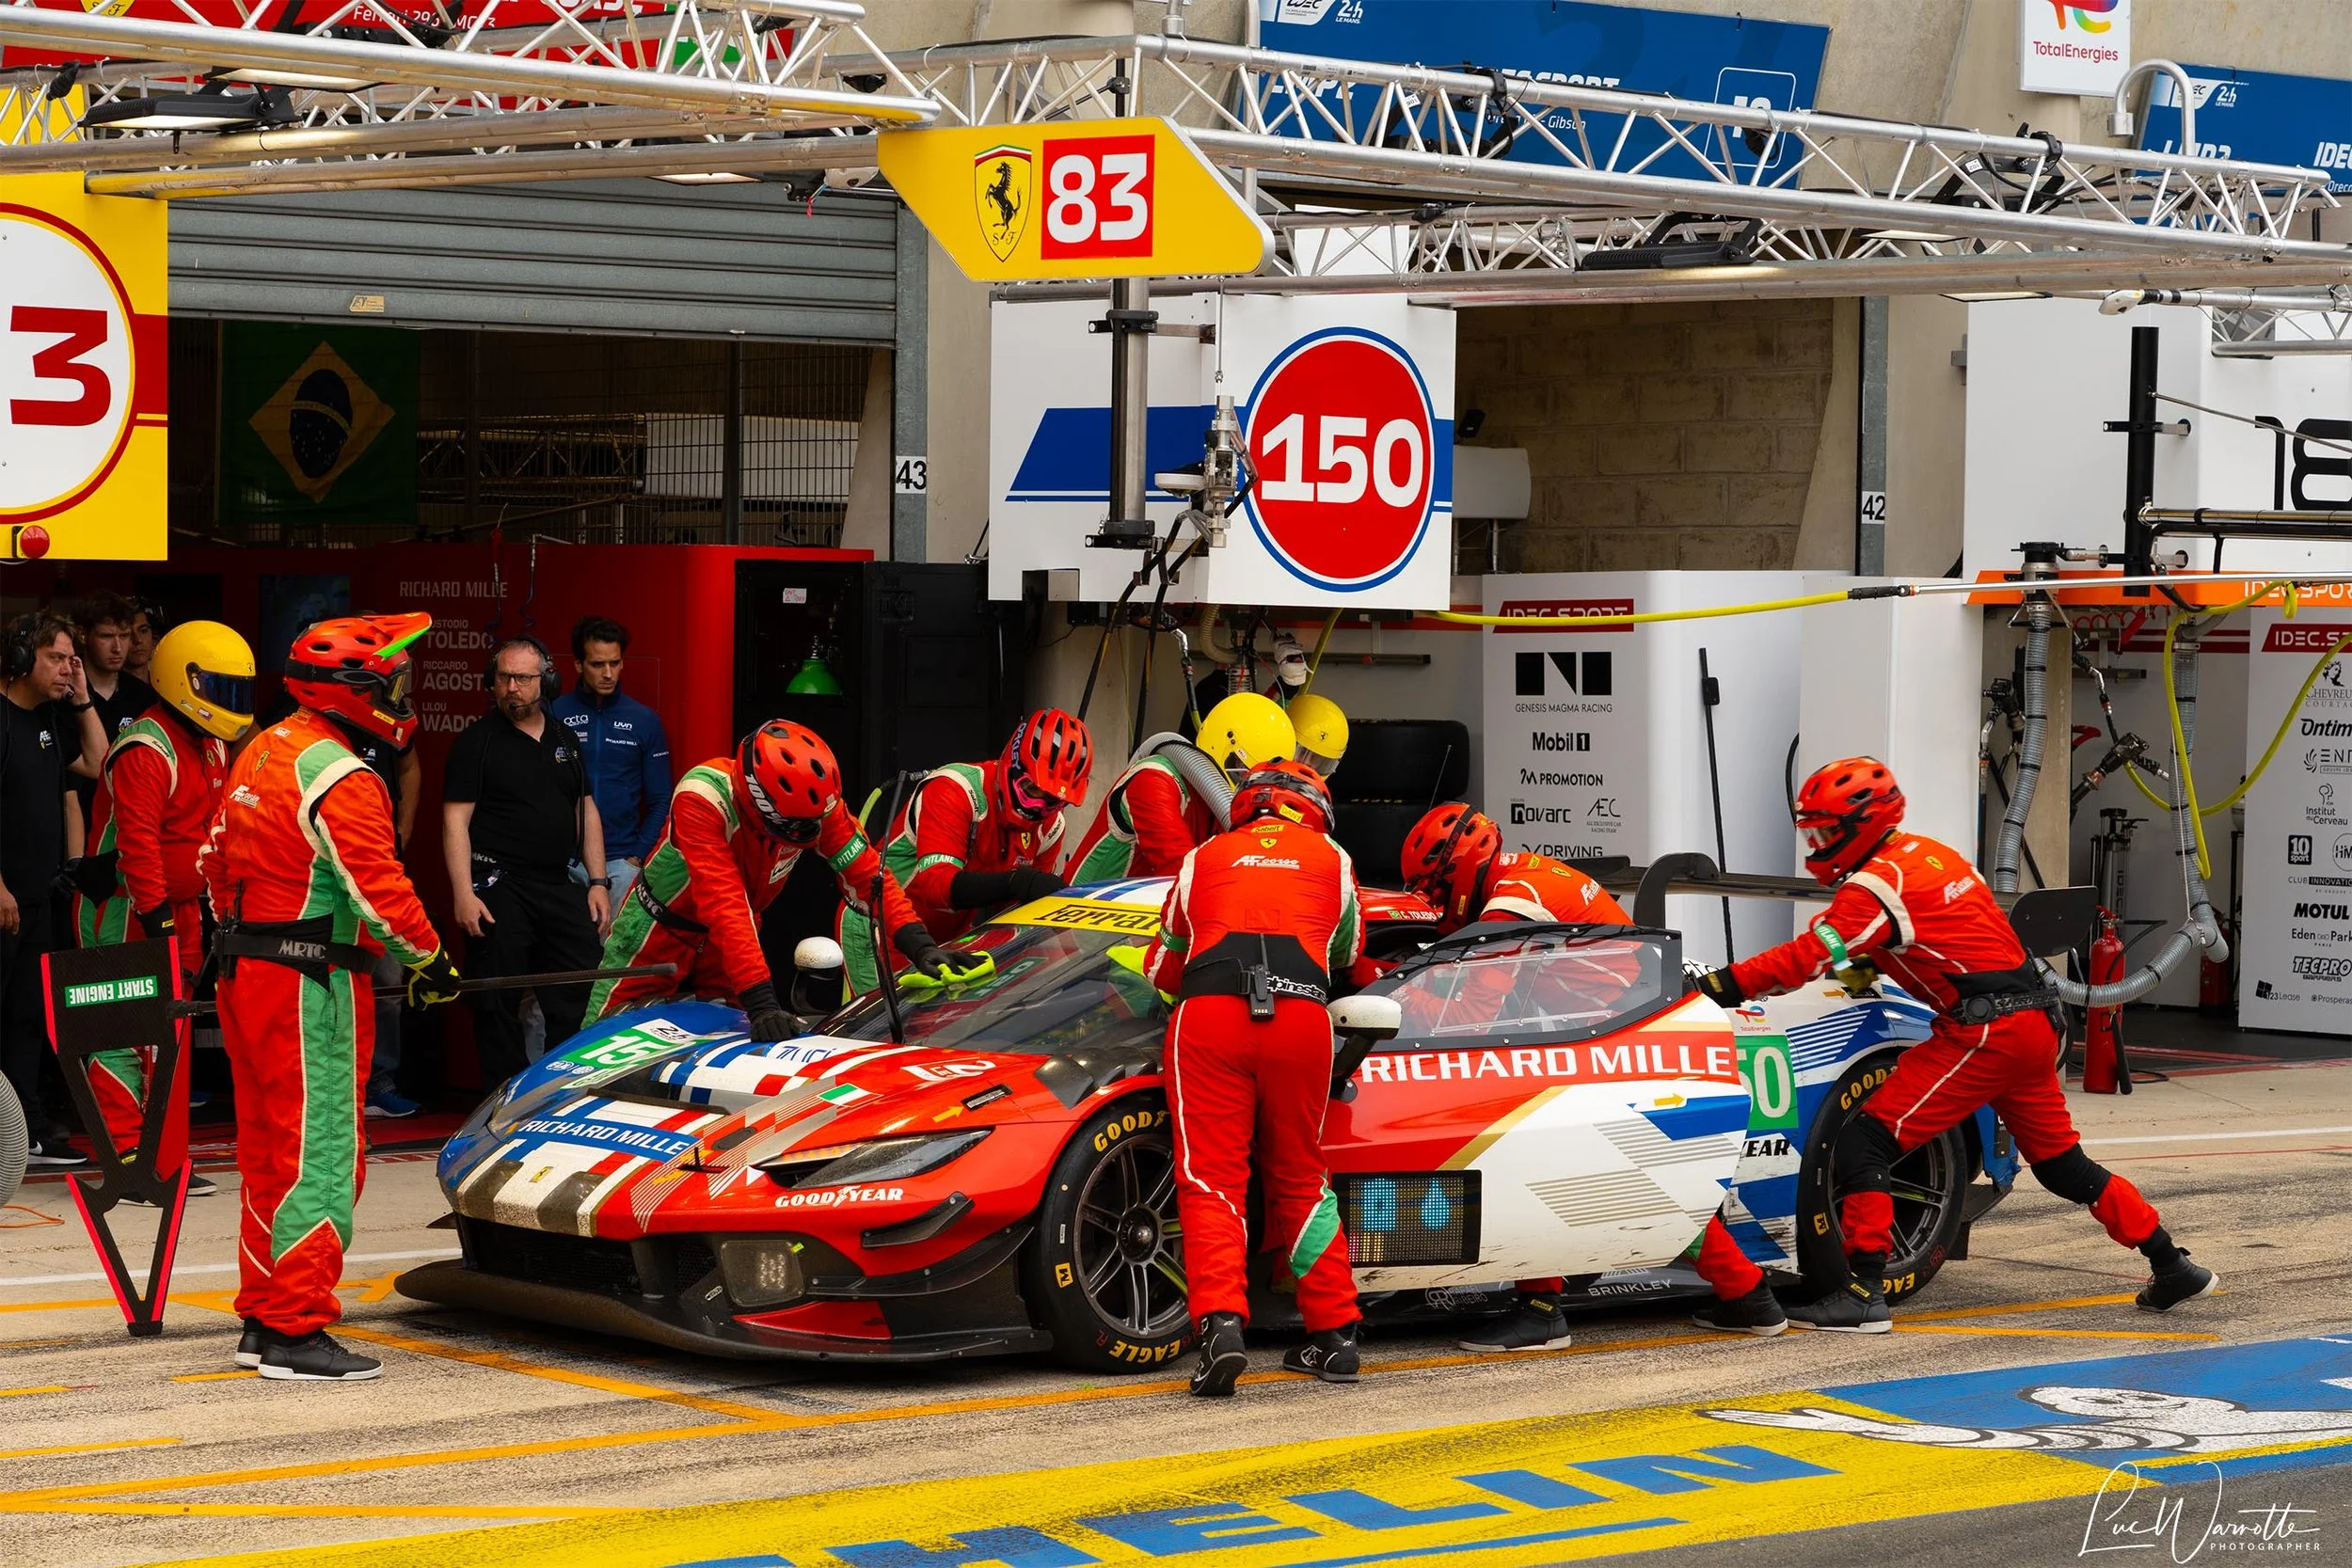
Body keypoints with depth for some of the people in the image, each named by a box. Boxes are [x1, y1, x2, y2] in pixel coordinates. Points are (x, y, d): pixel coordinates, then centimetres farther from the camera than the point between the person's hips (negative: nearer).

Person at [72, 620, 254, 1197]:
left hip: (179, 910, 10)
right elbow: (137, 840, -24)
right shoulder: (146, 750, -18)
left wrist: (214, 905, 20)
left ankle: (166, 1163, 18)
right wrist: (156, 918, -25)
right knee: (123, 1036, -7)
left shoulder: (211, 748, 14)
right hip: (126, 911, -10)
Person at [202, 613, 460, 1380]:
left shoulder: (259, 754, 13)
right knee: (320, 1154, -6)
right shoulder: (339, 778, -17)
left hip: (245, 972, 10)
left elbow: (217, 861, 20)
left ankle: (262, 1320, 20)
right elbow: (378, 888, -18)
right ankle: (296, 1331, -7)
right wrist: (429, 961, -5)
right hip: (308, 984, -10)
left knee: (268, 1150, 15)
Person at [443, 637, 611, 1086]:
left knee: (579, 994, 1)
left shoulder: (564, 740, 16)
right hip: (498, 889, -5)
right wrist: (463, 894, -15)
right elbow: (456, 821, -6)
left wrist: (599, 883, 10)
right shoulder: (477, 741, -1)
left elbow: (587, 812, 19)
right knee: (498, 1003, -2)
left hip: (560, 888, 5)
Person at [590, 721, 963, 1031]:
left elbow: (867, 875, -19)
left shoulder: (819, 801, -21)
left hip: (733, 933, 5)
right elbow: (723, 905, -43)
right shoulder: (703, 797, -36)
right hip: (662, 924, -4)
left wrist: (919, 946, -33)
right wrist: (760, 1001, -49)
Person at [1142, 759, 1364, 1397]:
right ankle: (1334, 1333, 17)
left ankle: (1220, 1321, -21)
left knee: (1211, 1180, -2)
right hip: (1302, 1016, 1)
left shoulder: (1205, 856, 24)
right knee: (1299, 1178, 16)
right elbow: (1349, 955, 41)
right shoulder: (1332, 859, 25)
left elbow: (1161, 968, 31)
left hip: (1209, 1012, -1)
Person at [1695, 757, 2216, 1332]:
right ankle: (2172, 1266, 27)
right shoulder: (1928, 852, 17)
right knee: (2062, 1164, 22)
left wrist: (1723, 984, -16)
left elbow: (1808, 958, -17)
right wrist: (1871, 964, 15)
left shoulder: (1876, 885, -11)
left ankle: (1864, 1293, -14)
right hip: (2035, 1021, 9)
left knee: (1866, 1143, -8)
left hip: (1983, 1032, -9)